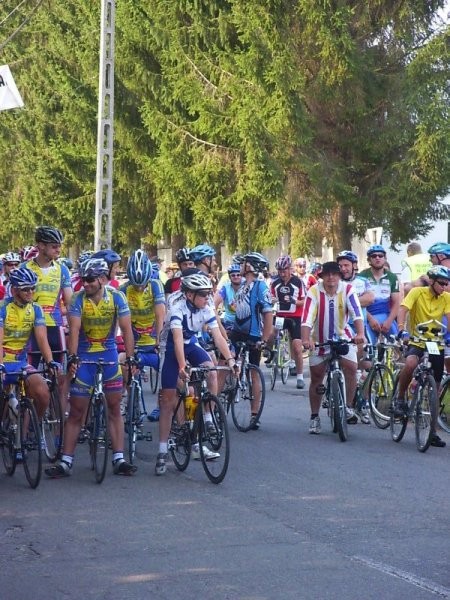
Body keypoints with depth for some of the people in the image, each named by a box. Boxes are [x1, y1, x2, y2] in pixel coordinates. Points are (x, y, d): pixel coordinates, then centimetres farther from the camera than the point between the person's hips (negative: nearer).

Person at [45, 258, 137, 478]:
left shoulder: (117, 297, -12)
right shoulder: (79, 299, -13)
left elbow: (126, 328, -14)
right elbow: (74, 330, -21)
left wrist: (130, 358, -22)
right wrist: (72, 357, -33)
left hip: (109, 354, 1)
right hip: (84, 356, -1)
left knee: (114, 408, 3)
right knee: (76, 411, 1)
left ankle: (119, 460, 7)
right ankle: (65, 462, 5)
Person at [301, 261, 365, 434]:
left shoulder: (347, 290, -15)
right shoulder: (314, 292, -18)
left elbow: (357, 313, -27)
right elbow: (307, 318, -28)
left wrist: (360, 334, -44)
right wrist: (305, 339, -44)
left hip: (342, 337, 0)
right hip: (320, 340, 0)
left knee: (351, 368, -22)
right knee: (316, 378, 5)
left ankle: (348, 407, -5)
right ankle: (314, 417, 20)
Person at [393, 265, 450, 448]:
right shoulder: (417, 292, -8)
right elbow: (403, 309, -18)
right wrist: (401, 329, -36)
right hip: (416, 342, -3)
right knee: (410, 364, -37)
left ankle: (432, 431, 14)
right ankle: (400, 399, -13)